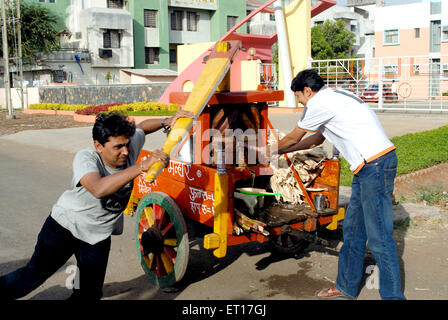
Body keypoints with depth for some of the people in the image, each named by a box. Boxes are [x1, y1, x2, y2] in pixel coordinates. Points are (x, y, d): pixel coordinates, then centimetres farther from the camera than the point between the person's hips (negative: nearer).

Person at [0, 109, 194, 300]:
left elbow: (141, 128, 8)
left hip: (99, 235, 4)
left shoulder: (131, 147, -15)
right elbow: (99, 189, -50)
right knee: (34, 275, -2)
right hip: (65, 225, -4)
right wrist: (143, 166, -56)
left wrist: (168, 122, -11)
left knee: (90, 294, 3)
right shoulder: (85, 159, -29)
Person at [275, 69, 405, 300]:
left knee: (379, 237, -6)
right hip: (369, 167, 10)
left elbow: (293, 138, 5)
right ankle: (346, 288, 26)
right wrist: (281, 151, 38)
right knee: (352, 229, 15)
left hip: (375, 165, -10)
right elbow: (317, 139, 33)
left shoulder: (319, 103, -8)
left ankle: (392, 295, 2)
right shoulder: (335, 97, 23)